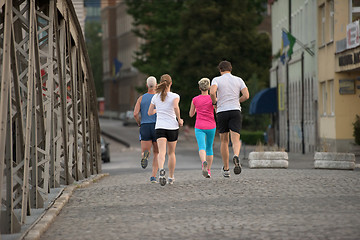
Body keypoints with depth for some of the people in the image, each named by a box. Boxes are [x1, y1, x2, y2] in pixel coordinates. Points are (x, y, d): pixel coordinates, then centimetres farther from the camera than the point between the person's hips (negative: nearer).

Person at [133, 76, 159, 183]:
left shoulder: (141, 98, 6)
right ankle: (153, 176, 2)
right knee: (156, 153, 14)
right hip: (157, 127, -1)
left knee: (145, 151, 3)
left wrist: (139, 123, 13)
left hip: (145, 127, 1)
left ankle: (145, 155, -36)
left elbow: (135, 113, -6)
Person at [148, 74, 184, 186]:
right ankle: (171, 177, 25)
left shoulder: (155, 97, 7)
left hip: (159, 127, 1)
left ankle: (161, 170, -42)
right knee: (171, 152, 16)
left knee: (162, 152, -13)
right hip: (172, 127, -1)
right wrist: (179, 120, -9)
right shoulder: (174, 96, -3)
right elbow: (176, 107, -23)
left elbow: (150, 112, 13)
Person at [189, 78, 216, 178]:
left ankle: (204, 162, -46)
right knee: (209, 148, 19)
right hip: (211, 127, 1)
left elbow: (191, 114, 12)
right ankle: (208, 170, 25)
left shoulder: (195, 100, 1)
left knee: (202, 147, -15)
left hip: (199, 128, -1)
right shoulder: (212, 99, -3)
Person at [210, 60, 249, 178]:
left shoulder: (216, 80, 2)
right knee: (236, 140, -6)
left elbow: (212, 92, -18)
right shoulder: (238, 80, 8)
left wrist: (215, 103, 2)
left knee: (224, 141, 12)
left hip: (222, 112, 0)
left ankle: (226, 169, 16)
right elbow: (246, 95, 0)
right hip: (235, 111, 0)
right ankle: (236, 156, -39)